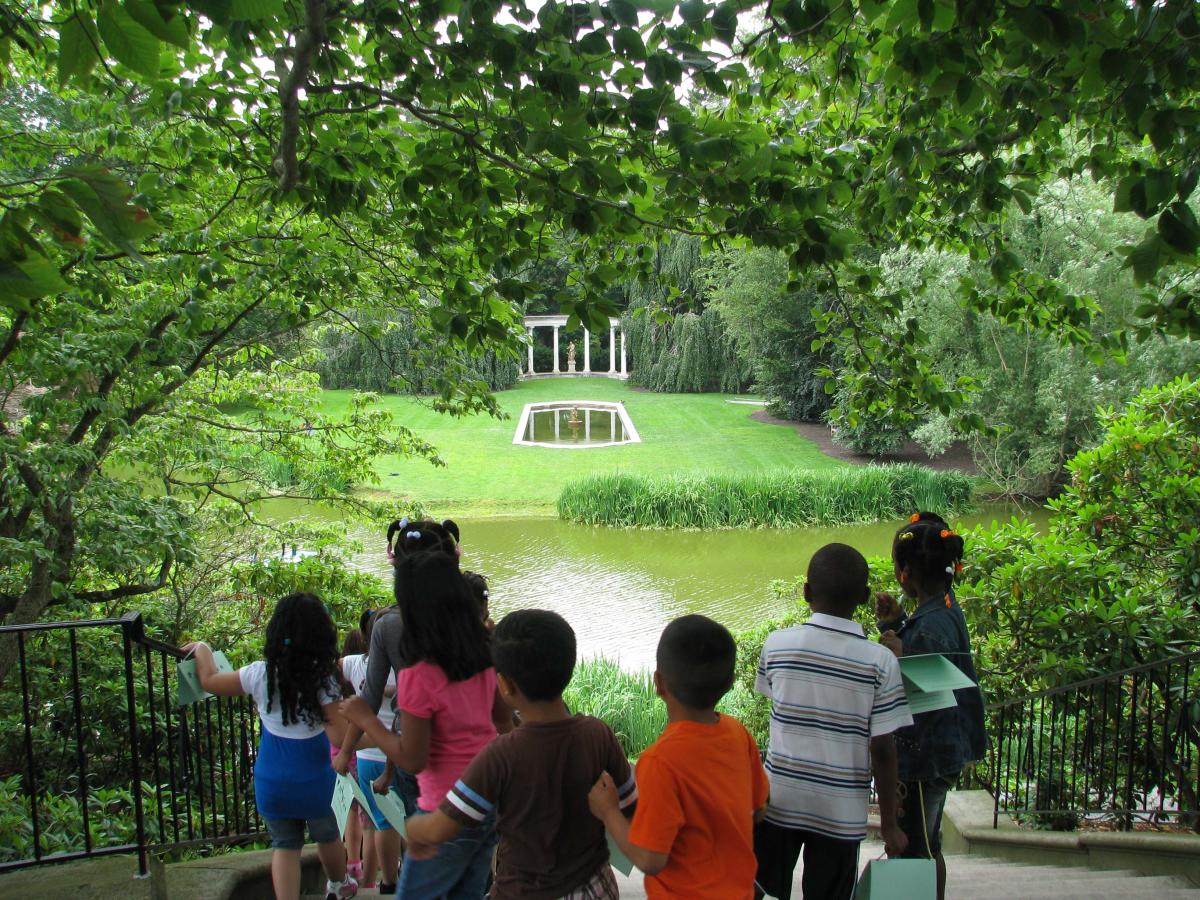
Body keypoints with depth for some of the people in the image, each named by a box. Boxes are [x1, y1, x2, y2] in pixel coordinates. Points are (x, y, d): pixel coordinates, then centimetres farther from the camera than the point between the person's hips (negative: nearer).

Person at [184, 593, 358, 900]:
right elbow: (341, 739, -23)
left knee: (285, 845, 17)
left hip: (271, 780, 1)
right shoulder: (323, 680, -19)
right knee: (327, 835, 24)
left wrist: (201, 649, 22)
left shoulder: (261, 674, -12)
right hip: (314, 780, -1)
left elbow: (209, 680, 6)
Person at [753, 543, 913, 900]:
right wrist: (889, 824, 0)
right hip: (841, 812, 0)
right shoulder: (881, 661, -13)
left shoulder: (776, 644, -10)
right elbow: (882, 750, -11)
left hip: (779, 802, 1)